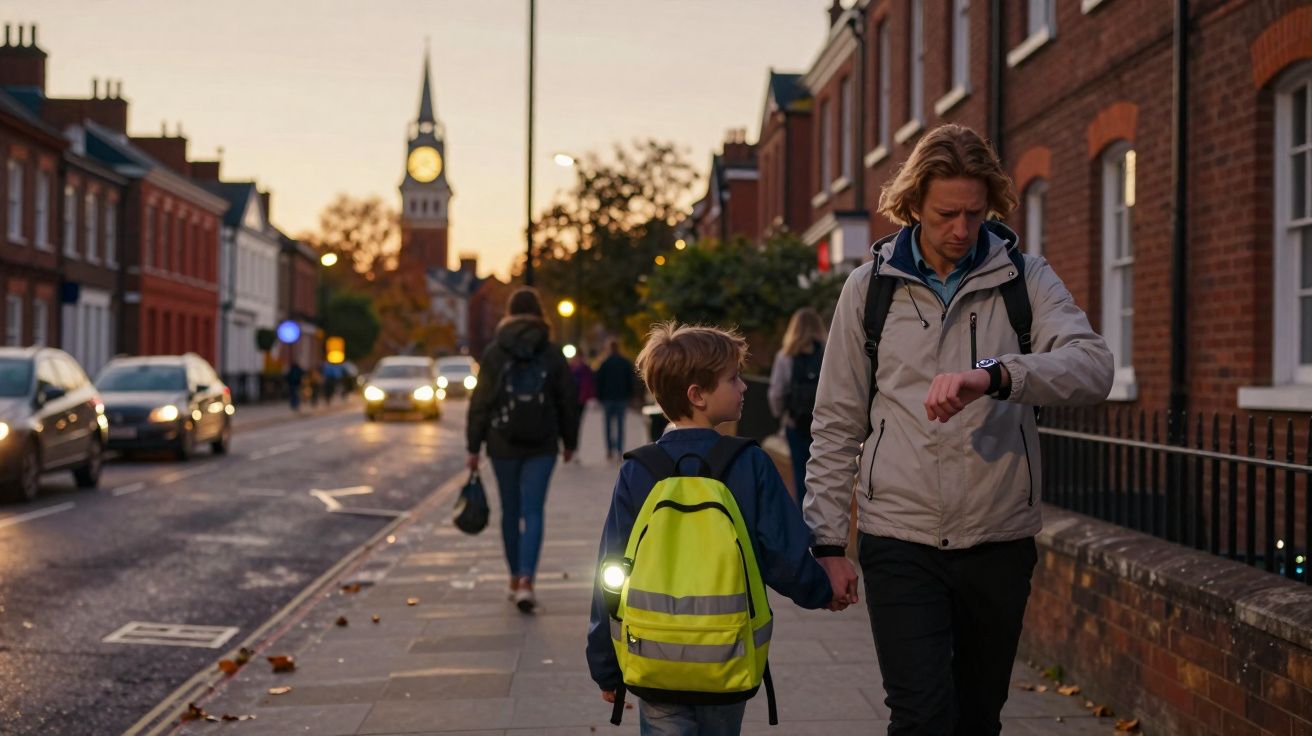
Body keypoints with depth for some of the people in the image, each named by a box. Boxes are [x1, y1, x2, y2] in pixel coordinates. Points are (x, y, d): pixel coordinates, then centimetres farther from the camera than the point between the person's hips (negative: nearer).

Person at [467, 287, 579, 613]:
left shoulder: (494, 353, -3)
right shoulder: (553, 353, 0)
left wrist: (474, 446, 2)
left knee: (510, 512, 13)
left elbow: (480, 402, -3)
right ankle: (526, 580, -17)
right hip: (541, 446, 0)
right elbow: (567, 401, 4)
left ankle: (516, 579, 22)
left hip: (503, 444, 0)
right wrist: (569, 441, 16)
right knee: (533, 513, -2)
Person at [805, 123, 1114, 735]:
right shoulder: (870, 287, 3)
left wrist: (994, 375, -32)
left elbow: (1092, 369, -15)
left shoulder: (1024, 278, 2)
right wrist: (828, 541, 2)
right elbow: (837, 425, 7)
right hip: (899, 542, -1)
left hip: (1000, 542, 1)